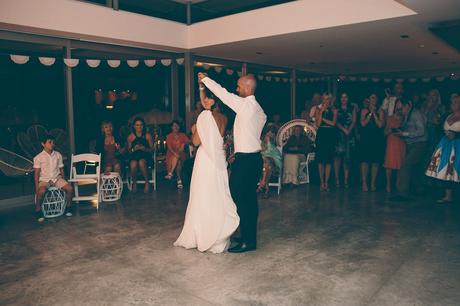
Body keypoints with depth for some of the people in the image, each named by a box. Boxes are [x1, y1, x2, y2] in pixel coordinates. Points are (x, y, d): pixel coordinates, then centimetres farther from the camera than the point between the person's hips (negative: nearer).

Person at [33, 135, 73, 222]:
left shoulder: (58, 155, 5)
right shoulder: (38, 157, -3)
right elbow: (37, 173, -2)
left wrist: (63, 182, 6)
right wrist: (37, 186, -9)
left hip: (57, 178, 3)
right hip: (44, 179, -3)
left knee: (69, 188, -21)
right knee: (41, 191, -34)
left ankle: (67, 208, -1)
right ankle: (38, 211, -13)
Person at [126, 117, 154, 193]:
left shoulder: (147, 135, 4)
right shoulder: (130, 137, 7)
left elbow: (152, 149, 5)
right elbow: (128, 151, 9)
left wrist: (145, 149, -15)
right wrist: (133, 149, -12)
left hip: (145, 156, -1)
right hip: (134, 156, 1)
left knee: (141, 162, -36)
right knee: (133, 164, -34)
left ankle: (147, 182, -15)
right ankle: (134, 182, -6)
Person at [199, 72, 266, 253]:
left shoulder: (245, 104, -14)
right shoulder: (258, 109, 13)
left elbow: (223, 93, -11)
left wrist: (205, 79, 4)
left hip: (245, 159, -10)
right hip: (254, 157, 10)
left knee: (240, 199, -3)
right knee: (249, 199, 15)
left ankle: (247, 241, 5)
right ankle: (250, 236, 25)